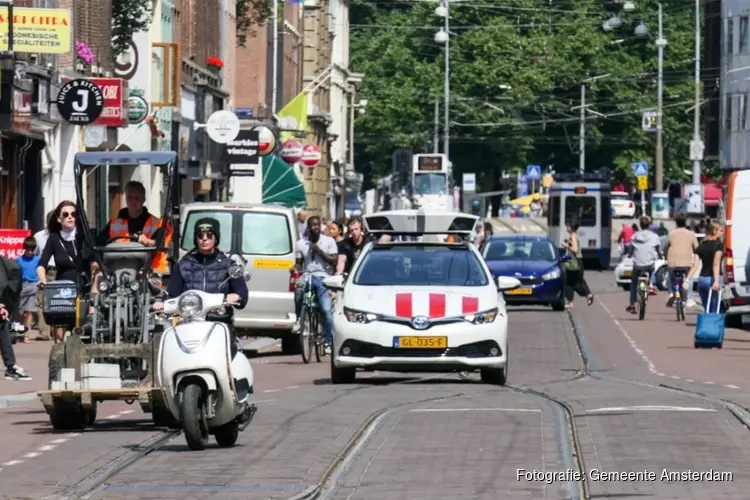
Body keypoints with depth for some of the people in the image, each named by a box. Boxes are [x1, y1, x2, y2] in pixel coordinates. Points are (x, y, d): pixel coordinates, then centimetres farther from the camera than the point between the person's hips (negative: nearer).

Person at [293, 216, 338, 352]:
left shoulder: (329, 241, 4)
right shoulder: (301, 243, 8)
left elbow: (335, 261, -2)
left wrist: (319, 251, -12)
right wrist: (296, 269, -8)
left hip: (323, 278, -1)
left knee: (327, 310, -14)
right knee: (299, 288, -36)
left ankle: (328, 342, -4)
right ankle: (299, 318, -13)